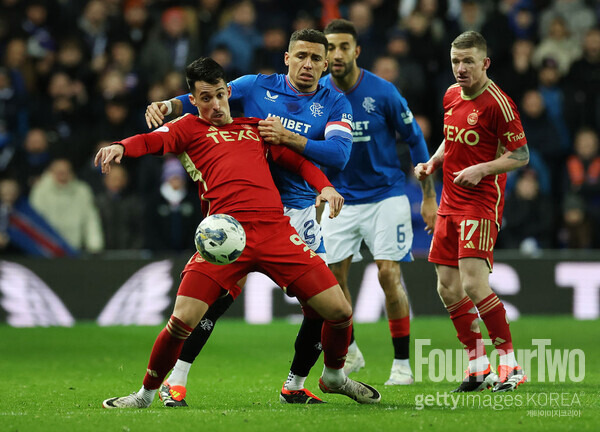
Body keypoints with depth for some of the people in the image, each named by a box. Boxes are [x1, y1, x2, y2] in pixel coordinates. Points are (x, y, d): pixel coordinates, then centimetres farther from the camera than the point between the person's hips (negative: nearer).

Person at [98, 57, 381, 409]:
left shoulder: (255, 127, 26)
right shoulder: (190, 128, 17)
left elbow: (297, 159, 28)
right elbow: (151, 141, 1)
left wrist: (324, 185, 9)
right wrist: (120, 147, -21)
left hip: (276, 229, 3)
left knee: (340, 311, -2)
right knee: (182, 321, -15)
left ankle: (334, 377, 27)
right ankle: (147, 394, 9)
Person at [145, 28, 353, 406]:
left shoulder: (335, 104, 2)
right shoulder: (257, 87, 3)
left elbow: (339, 154, -14)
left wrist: (289, 139, -26)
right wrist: (168, 105, -22)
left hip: (300, 209, 2)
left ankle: (294, 386, 17)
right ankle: (176, 380, -9)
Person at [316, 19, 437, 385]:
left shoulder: (383, 92, -13)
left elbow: (415, 139, -2)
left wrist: (429, 197, -1)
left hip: (385, 194, -3)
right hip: (340, 199, 3)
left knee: (389, 274, -10)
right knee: (333, 275, -1)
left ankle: (402, 363, -1)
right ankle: (349, 352, 21)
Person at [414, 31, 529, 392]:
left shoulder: (497, 103, -13)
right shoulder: (451, 96, 10)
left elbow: (521, 156, -11)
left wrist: (481, 170, -23)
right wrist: (432, 163, 8)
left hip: (481, 203, -8)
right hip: (450, 203, 8)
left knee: (474, 285, -17)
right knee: (448, 288, 4)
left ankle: (510, 365, -6)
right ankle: (478, 366, 14)